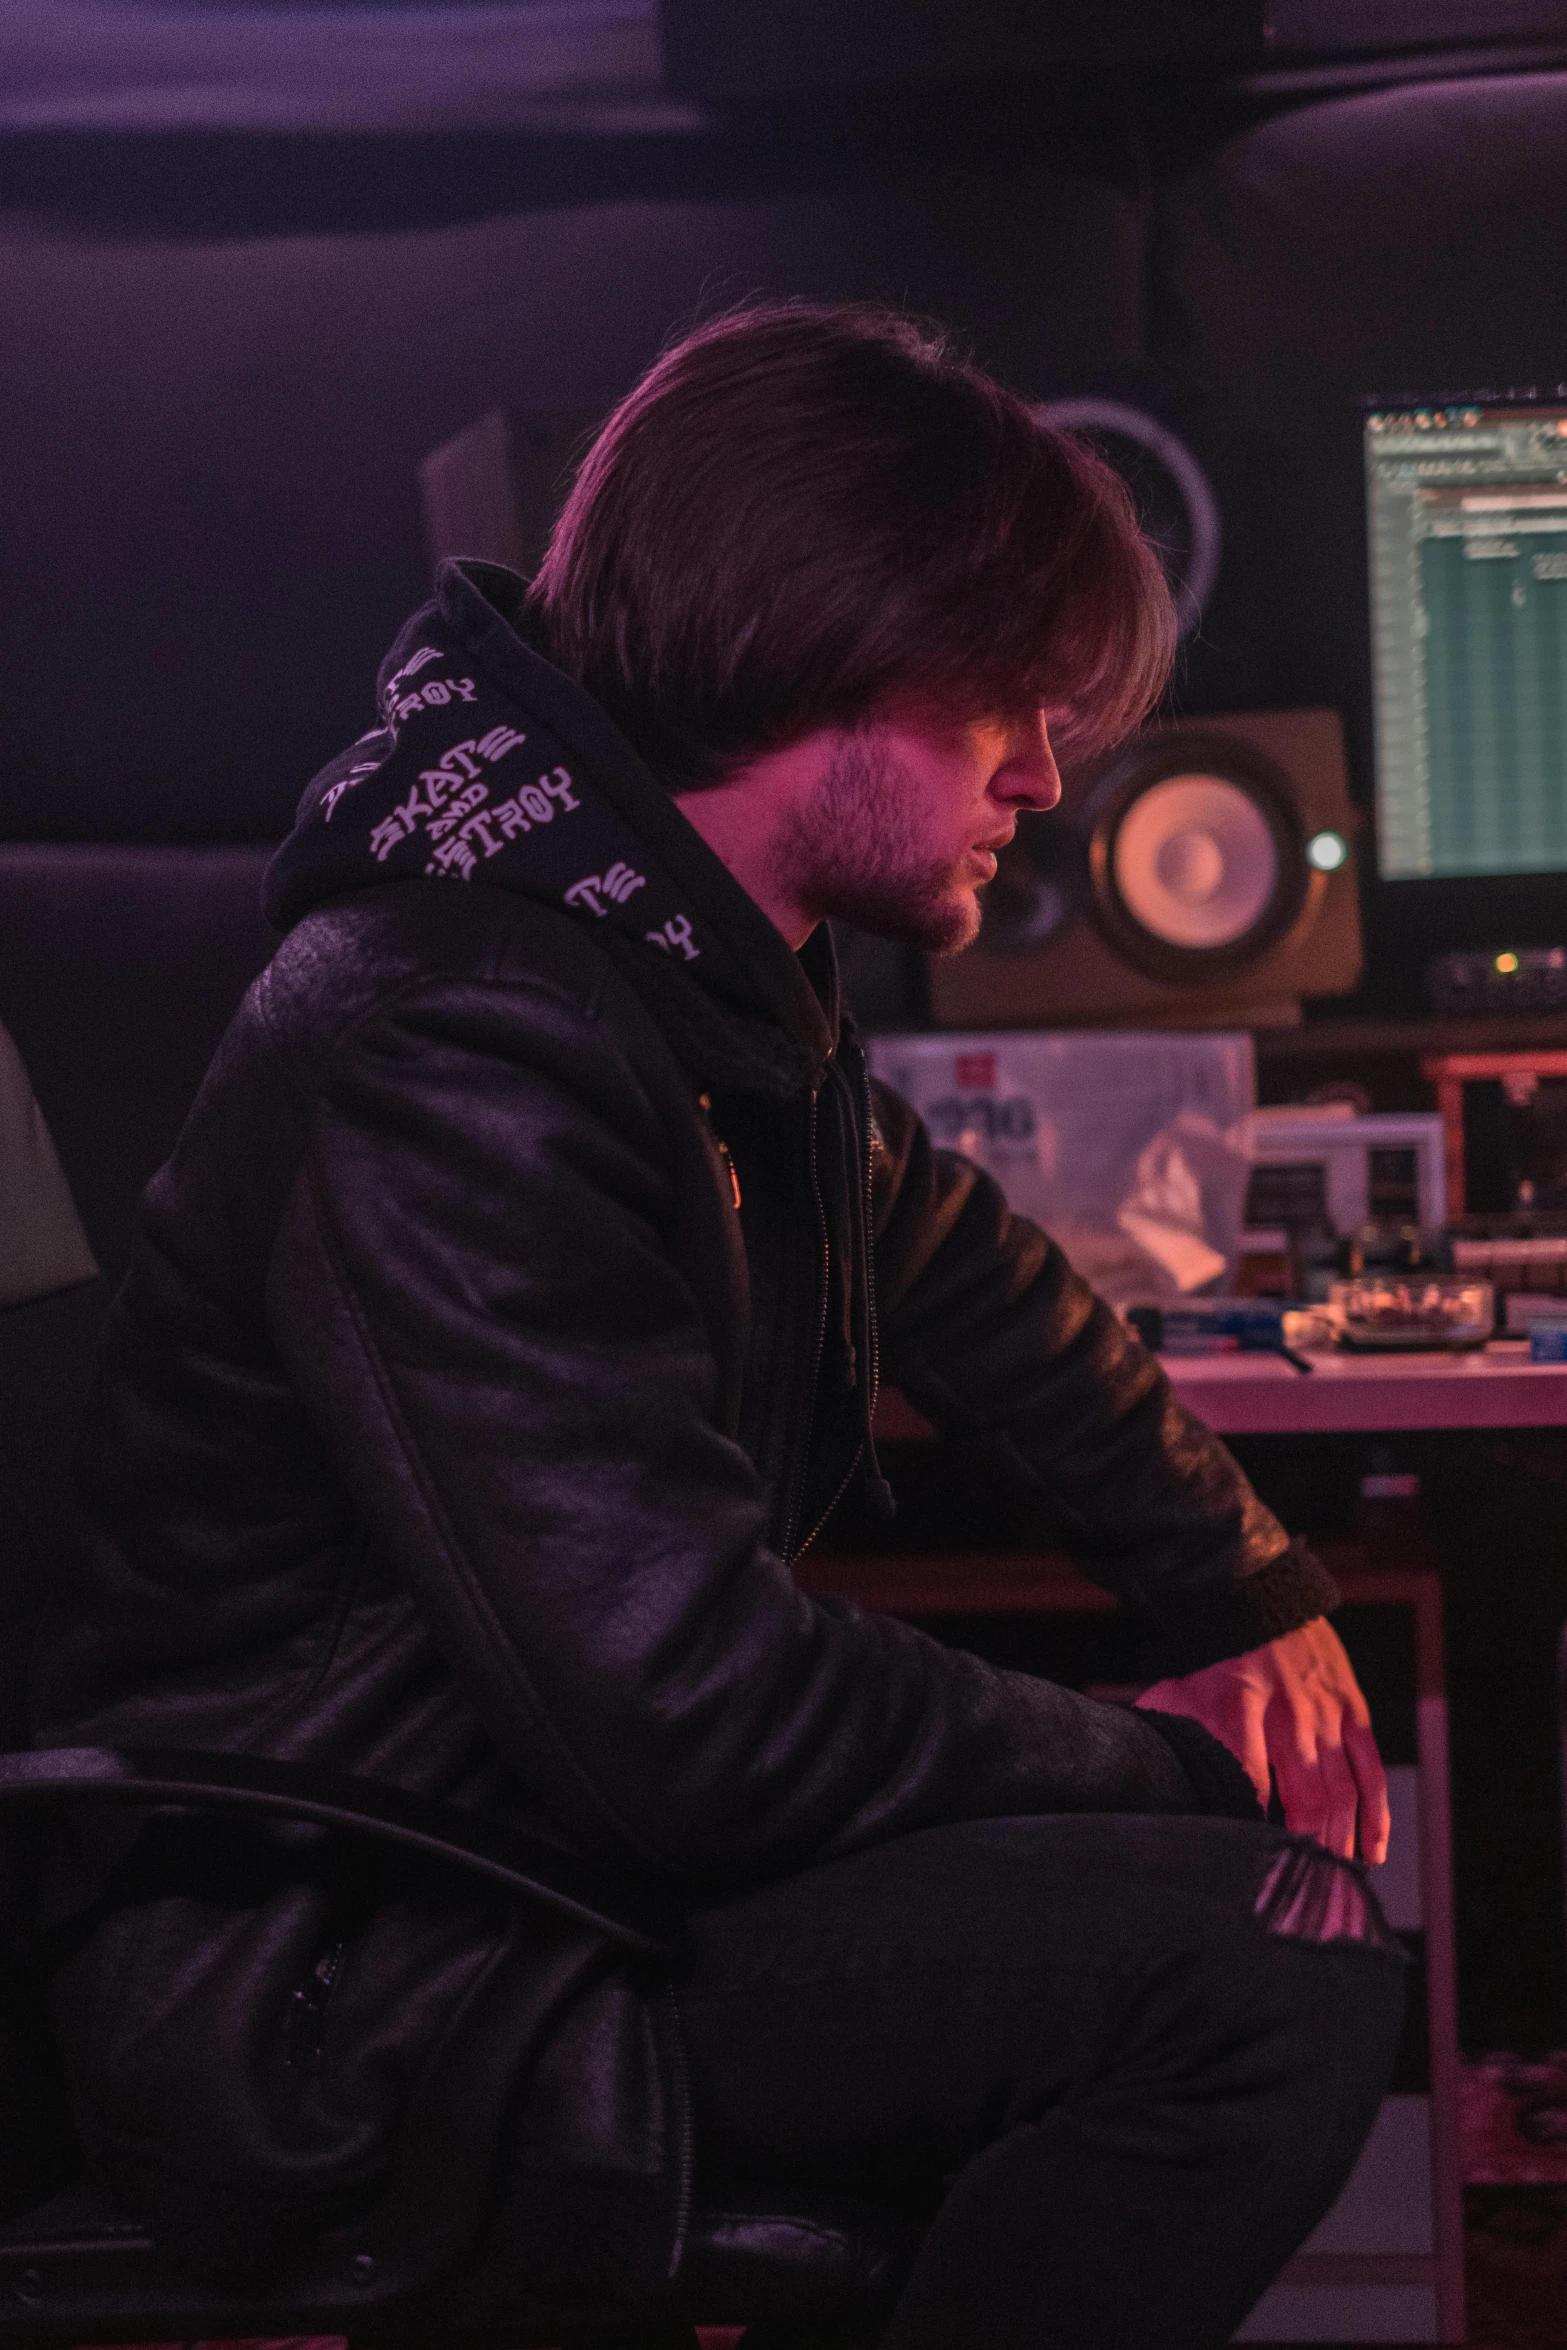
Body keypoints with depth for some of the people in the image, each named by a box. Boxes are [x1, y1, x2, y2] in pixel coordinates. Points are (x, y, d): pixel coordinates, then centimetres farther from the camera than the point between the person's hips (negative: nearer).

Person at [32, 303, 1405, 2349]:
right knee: (1278, 1965, -23)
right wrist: (1165, 1775, -16)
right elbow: (687, 1714, -29)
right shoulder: (456, 1050, -25)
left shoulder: (725, 989, 7)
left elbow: (975, 1279, 23)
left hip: (556, 1831, 10)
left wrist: (1260, 1604, 12)